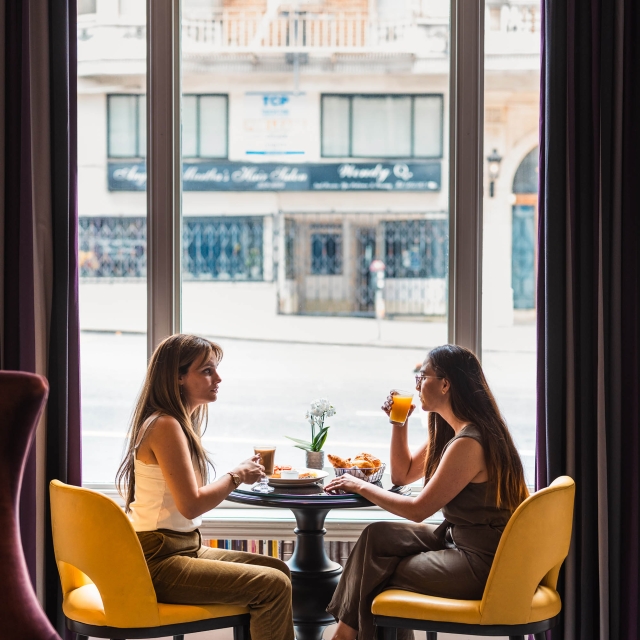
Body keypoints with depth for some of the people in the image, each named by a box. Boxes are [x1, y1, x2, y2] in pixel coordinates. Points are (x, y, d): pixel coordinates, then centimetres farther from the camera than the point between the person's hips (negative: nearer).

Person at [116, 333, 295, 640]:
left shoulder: (184, 422, 13)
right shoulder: (166, 426, -17)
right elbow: (190, 505, -20)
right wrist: (236, 476, -8)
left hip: (185, 547, 10)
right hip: (159, 562, -10)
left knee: (277, 568, 11)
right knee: (273, 585, -15)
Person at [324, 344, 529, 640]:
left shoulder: (469, 443, -23)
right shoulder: (448, 431, 9)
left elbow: (418, 510, -18)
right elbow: (403, 474, 20)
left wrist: (361, 486, -8)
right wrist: (399, 422, 7)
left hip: (482, 563, -10)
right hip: (458, 539, 10)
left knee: (377, 577, 0)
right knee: (377, 536, 4)